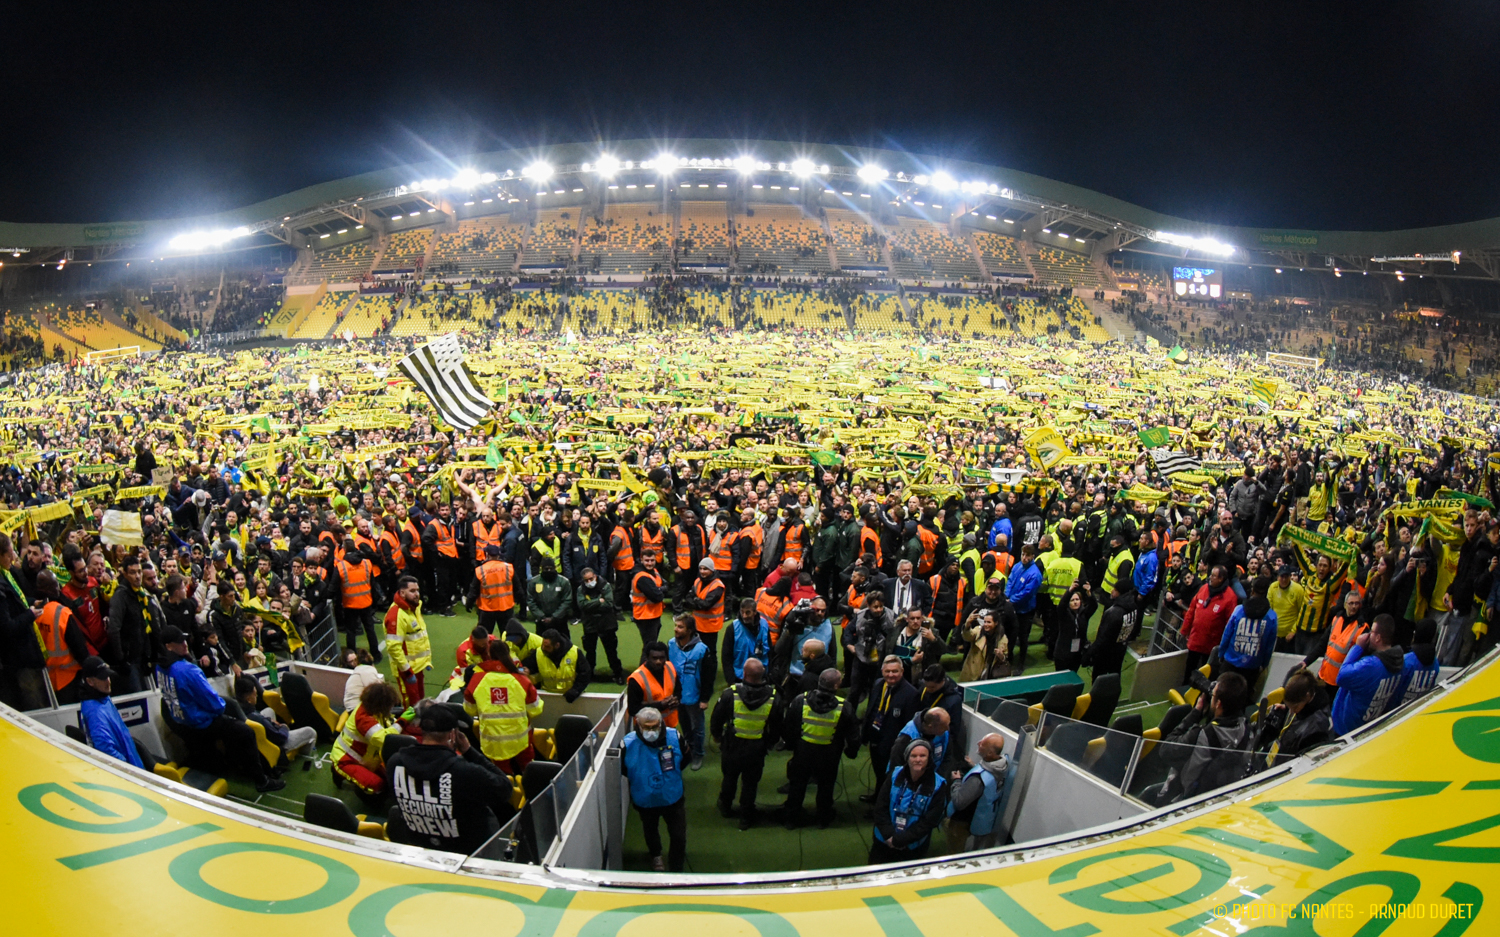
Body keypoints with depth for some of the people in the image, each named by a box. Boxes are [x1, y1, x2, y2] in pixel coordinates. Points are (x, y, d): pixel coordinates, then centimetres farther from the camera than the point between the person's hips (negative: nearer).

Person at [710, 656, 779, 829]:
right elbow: (776, 726, -2)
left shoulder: (730, 694, -23)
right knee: (750, 783, 16)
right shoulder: (773, 697, -16)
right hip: (757, 750, 0)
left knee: (729, 778, 23)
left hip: (732, 746, 0)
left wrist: (717, 736, 10)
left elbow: (716, 719, -10)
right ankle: (746, 818, 28)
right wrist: (766, 741, 16)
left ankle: (725, 808, 43)